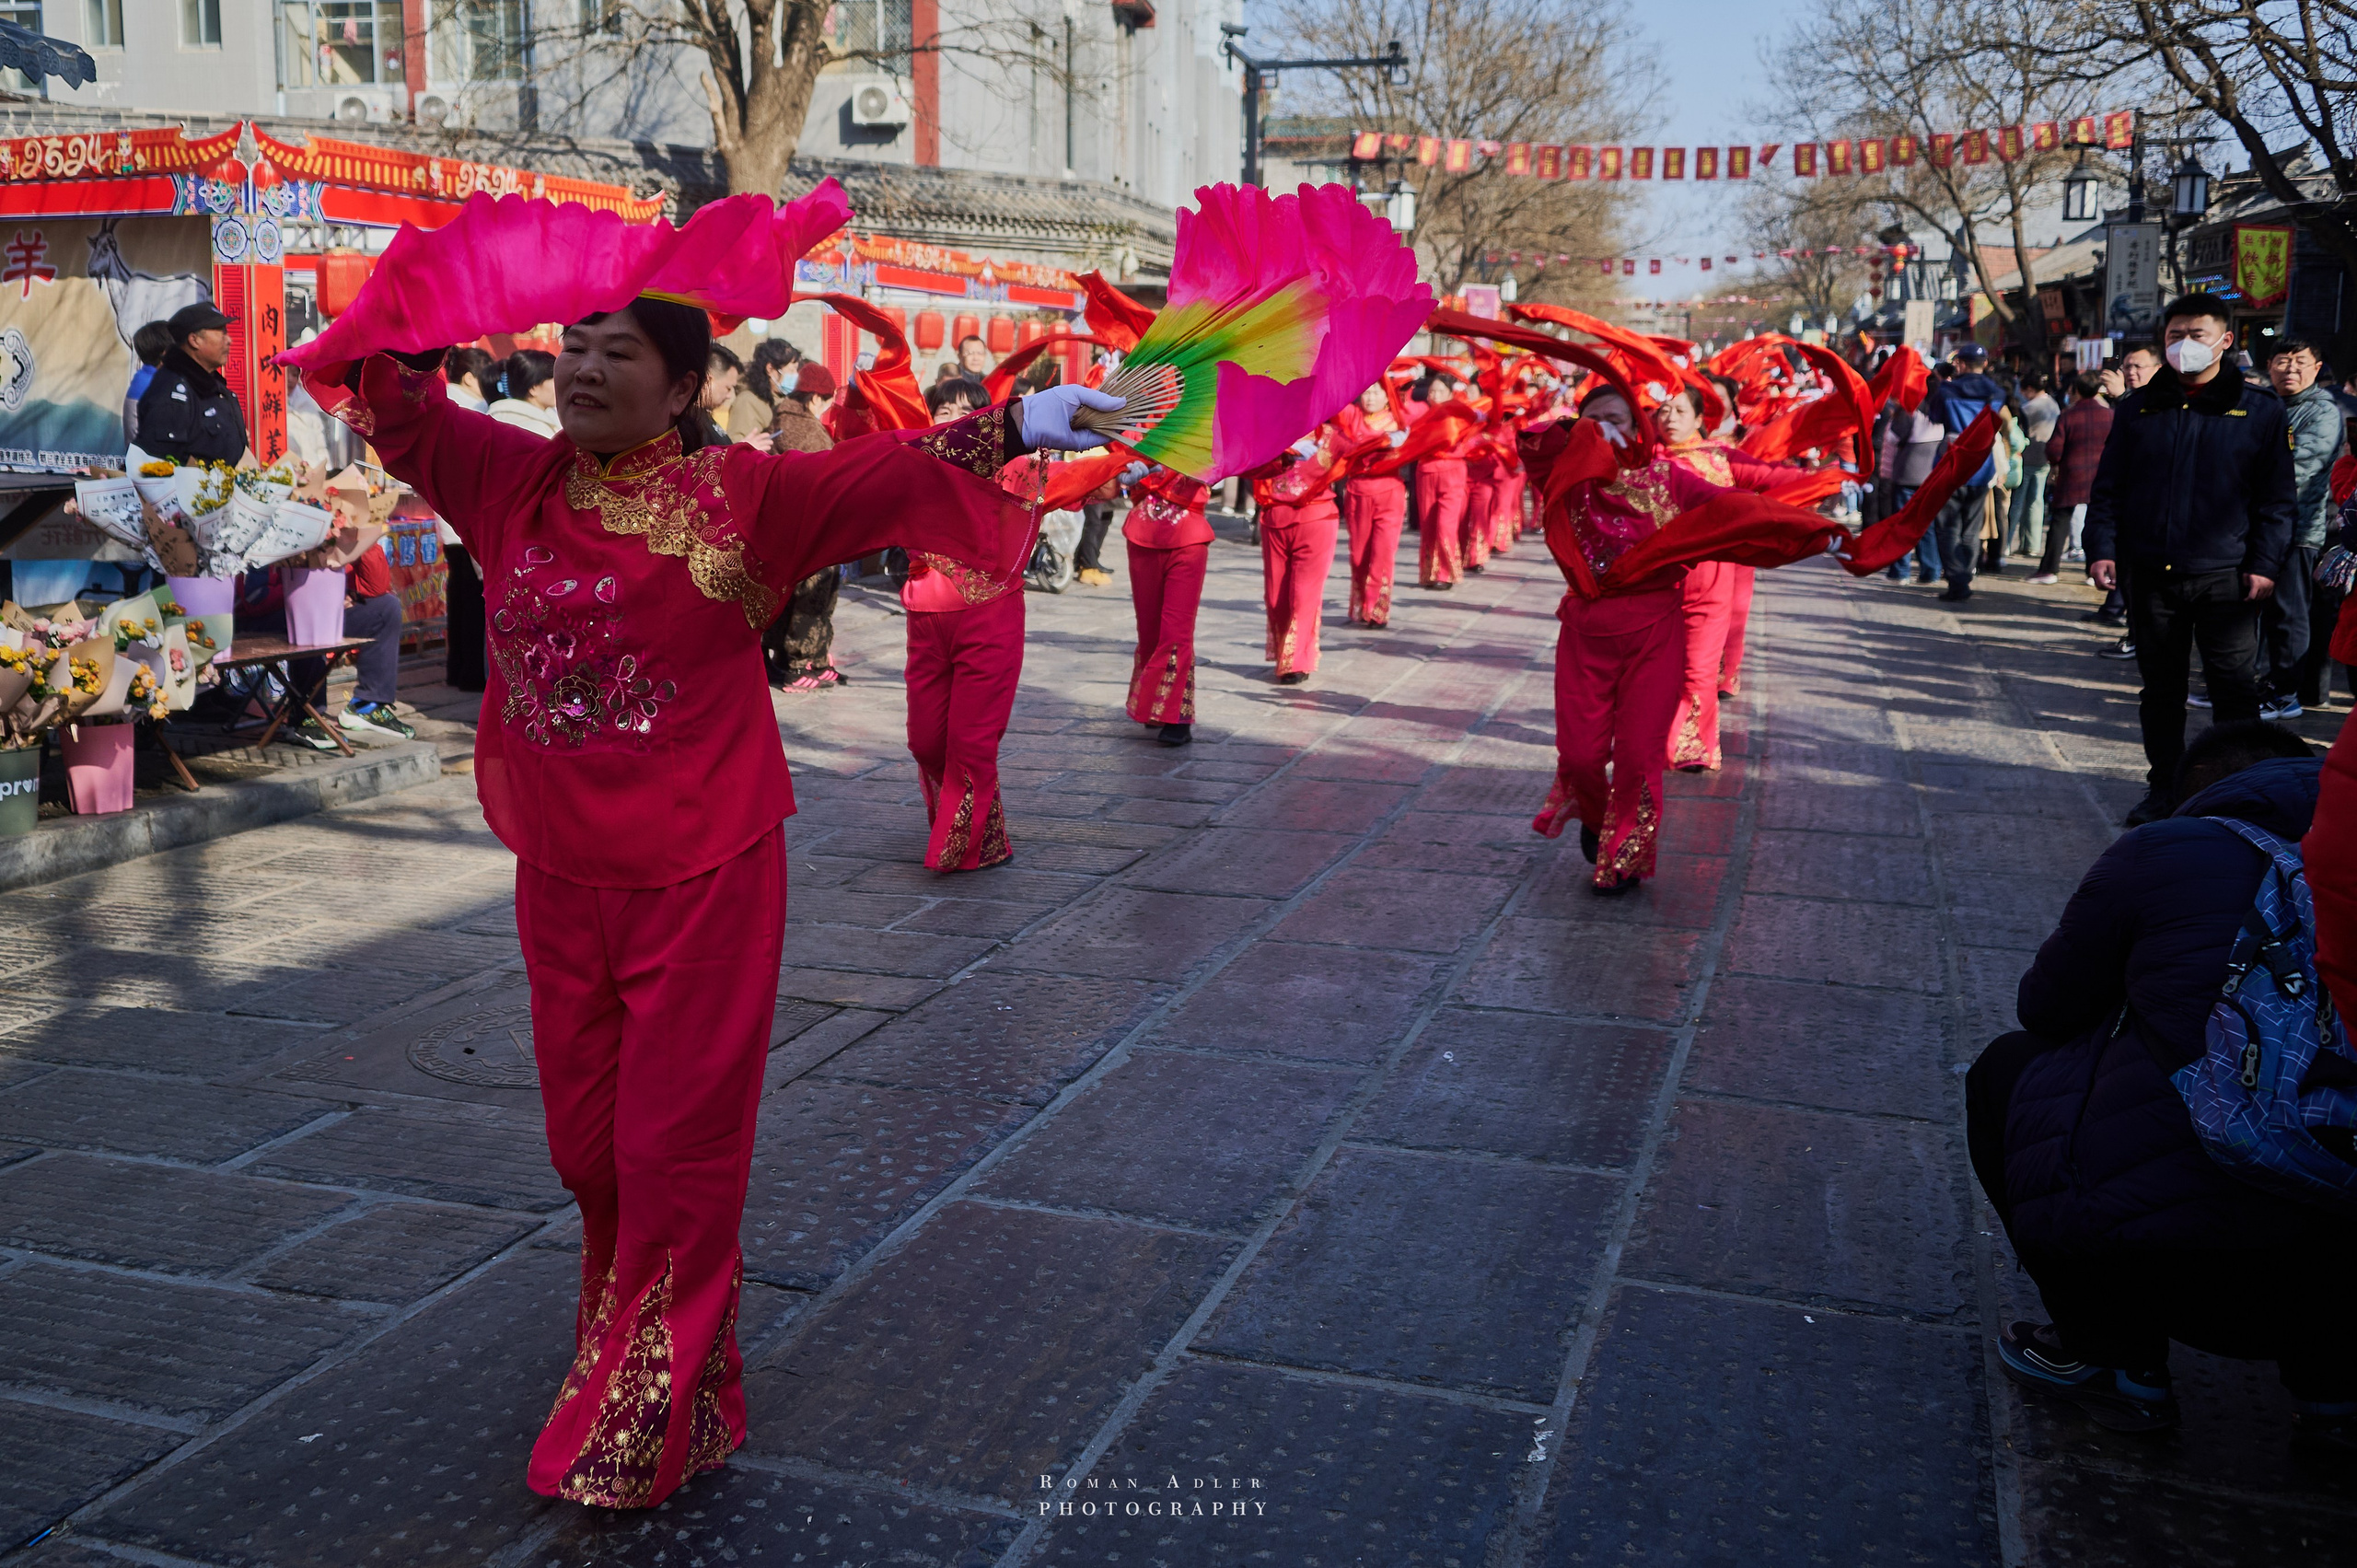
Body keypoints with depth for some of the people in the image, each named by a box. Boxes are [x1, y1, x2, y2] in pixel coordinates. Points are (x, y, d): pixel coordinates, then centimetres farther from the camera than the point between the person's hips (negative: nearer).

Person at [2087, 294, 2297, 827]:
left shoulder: (2260, 410, 2)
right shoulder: (2139, 407, 9)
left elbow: (2277, 499, 1)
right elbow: (2108, 487, 9)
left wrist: (2265, 564, -7)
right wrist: (2101, 549, -3)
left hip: (2225, 578, -2)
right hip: (2150, 577, 3)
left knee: (2235, 692, -1)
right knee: (2160, 690, 11)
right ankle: (2164, 788, 22)